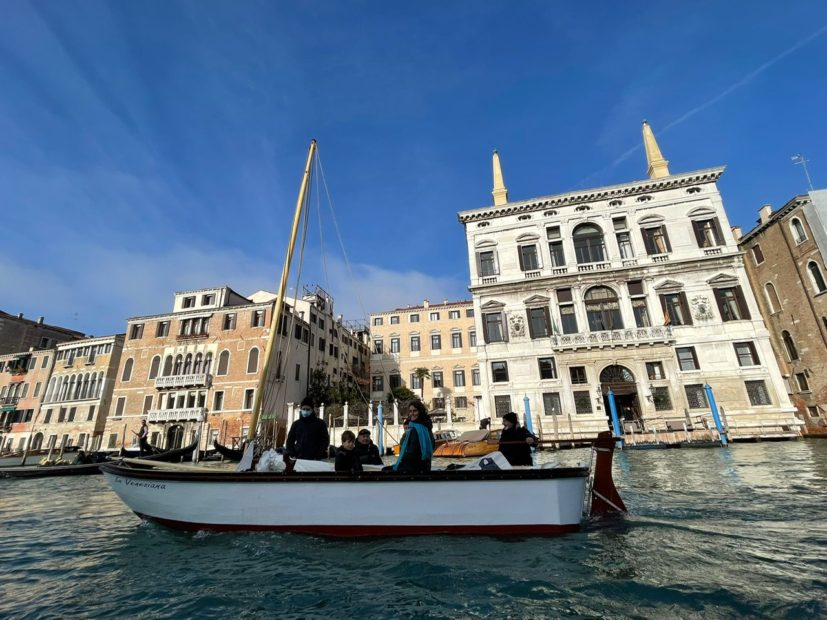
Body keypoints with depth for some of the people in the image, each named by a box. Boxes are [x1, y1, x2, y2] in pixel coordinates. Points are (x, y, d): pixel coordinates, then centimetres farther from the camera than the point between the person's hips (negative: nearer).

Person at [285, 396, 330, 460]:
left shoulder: (320, 424, 2)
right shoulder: (296, 424, 12)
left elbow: (325, 441, -2)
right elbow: (290, 440, 15)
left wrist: (318, 457, -11)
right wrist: (292, 455, 1)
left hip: (314, 460, -3)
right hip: (299, 459, 3)